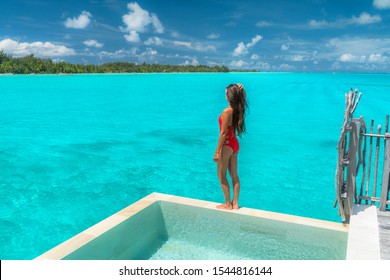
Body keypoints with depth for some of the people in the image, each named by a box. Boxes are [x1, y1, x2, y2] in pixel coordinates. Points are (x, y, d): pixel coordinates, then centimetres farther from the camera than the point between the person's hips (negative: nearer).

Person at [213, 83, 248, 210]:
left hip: (227, 145, -8)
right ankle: (235, 203, 25)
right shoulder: (239, 109, -3)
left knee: (221, 175, 8)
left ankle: (228, 204, 18)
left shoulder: (227, 112, -23)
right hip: (235, 144, 8)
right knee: (234, 175, 15)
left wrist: (217, 151, -16)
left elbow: (223, 133, -22)